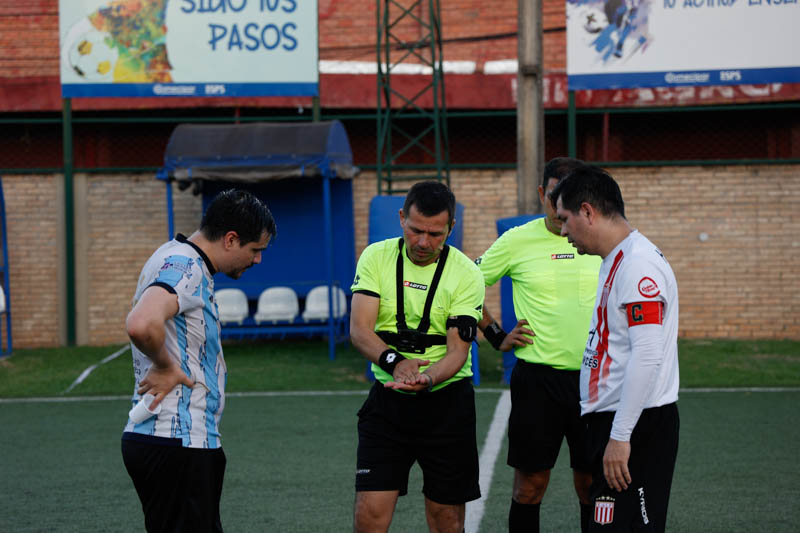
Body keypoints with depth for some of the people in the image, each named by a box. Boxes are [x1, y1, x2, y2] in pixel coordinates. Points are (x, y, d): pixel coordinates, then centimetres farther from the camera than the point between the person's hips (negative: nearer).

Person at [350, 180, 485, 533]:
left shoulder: (466, 275, -7)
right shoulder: (376, 257, -3)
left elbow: (458, 351, -12)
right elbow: (359, 330, -10)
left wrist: (428, 378, -34)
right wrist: (394, 361, -30)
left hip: (446, 401, -1)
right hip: (388, 396, 1)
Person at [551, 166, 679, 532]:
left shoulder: (638, 264, -15)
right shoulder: (615, 260, 18)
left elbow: (647, 355, -23)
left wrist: (620, 436, -23)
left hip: (637, 426, -10)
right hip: (616, 422, 10)